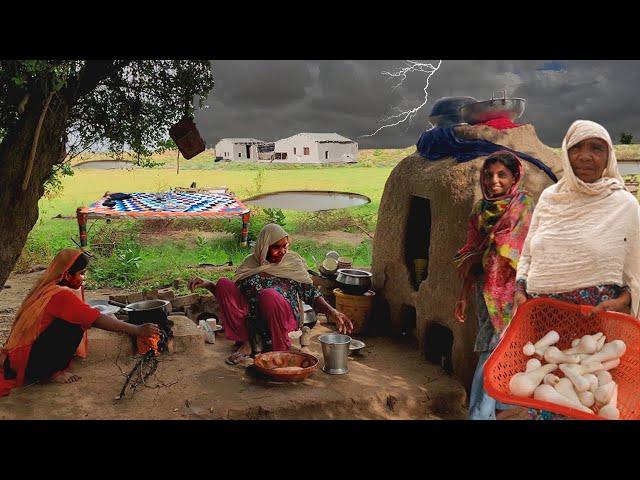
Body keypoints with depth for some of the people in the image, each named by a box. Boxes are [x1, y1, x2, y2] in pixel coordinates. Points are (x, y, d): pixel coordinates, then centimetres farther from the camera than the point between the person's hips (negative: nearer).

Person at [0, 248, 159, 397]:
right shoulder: (61, 295, -22)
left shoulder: (47, 288, 7)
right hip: (27, 362, -9)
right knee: (74, 325, -20)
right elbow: (98, 320, -25)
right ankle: (52, 372, -6)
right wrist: (137, 331, -22)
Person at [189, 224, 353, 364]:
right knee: (223, 283, -16)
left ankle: (281, 349, -14)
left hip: (285, 319, -3)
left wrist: (332, 312, -18)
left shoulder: (294, 262, 3)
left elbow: (311, 293, -2)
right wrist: (207, 284, -4)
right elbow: (229, 294, 12)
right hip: (253, 319, 3)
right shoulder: (250, 264, 9)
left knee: (268, 295, -36)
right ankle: (246, 344, -10)